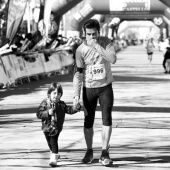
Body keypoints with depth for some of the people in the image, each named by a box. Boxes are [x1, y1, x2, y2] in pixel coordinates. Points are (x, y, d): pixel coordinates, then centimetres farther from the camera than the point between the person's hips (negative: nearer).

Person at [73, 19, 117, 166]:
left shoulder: (106, 44, -8)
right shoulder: (81, 50, -8)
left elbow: (113, 59, -27)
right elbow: (78, 73, -7)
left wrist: (96, 46, -29)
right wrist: (77, 94, -13)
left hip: (105, 87, 0)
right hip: (89, 88, 0)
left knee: (107, 118, -8)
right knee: (88, 121, 5)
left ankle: (105, 153, -3)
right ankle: (89, 151, 23)